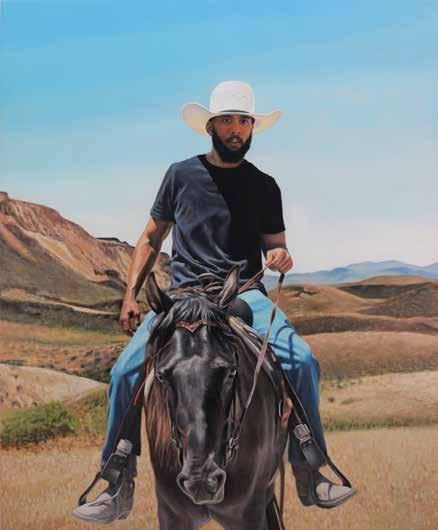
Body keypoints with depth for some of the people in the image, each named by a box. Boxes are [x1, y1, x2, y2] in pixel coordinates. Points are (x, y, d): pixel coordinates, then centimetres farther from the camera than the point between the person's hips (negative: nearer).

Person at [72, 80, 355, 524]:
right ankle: (118, 486, -10)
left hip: (245, 294, 0)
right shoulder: (181, 175, 9)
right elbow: (151, 239, 14)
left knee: (302, 360, -25)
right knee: (125, 370, -21)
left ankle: (311, 474, -13)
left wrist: (281, 257, -10)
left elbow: (275, 246, 15)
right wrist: (130, 296, 6)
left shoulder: (265, 186, 10)